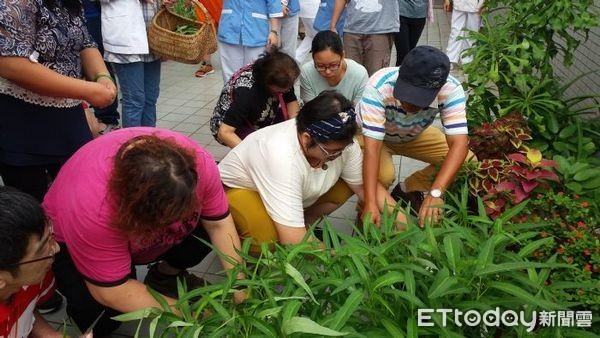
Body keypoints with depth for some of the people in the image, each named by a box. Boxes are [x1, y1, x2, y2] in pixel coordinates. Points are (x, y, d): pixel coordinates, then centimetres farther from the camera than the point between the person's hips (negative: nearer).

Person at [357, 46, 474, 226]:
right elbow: (372, 145, -41)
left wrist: (435, 192, -49)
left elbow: (459, 143, -37)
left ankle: (408, 189, 10)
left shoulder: (451, 89, -34)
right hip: (374, 135, -3)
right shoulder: (378, 87, -41)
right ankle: (364, 207, 2)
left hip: (415, 135, 3)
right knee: (383, 175, -33)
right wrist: (370, 203, -47)